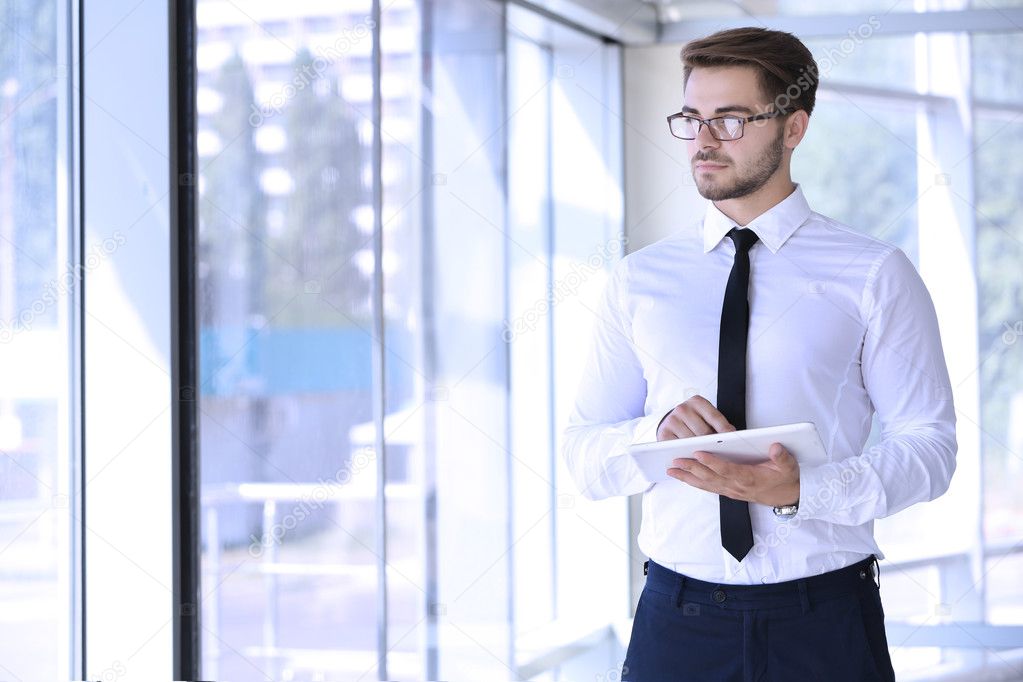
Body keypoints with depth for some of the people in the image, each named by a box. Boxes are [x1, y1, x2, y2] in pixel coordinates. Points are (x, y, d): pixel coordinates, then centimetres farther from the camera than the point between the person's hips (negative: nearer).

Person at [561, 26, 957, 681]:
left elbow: (929, 442, -5)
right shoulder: (639, 279, 7)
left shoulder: (874, 275, 0)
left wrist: (801, 489, -21)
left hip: (827, 624, -2)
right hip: (676, 619, 2)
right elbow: (584, 457, 5)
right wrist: (656, 431, -17)